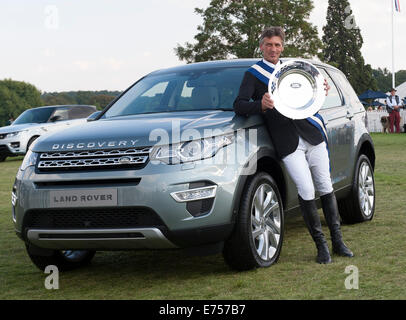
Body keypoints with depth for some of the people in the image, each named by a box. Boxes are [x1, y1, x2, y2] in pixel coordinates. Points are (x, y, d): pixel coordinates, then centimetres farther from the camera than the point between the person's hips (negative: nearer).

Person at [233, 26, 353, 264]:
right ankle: (321, 245, 4)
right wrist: (261, 105, -26)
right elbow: (239, 106, -6)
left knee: (326, 188, 6)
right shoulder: (253, 75, 4)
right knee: (307, 192, -11)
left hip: (312, 136, 4)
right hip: (288, 144, -4)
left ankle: (338, 241, 18)